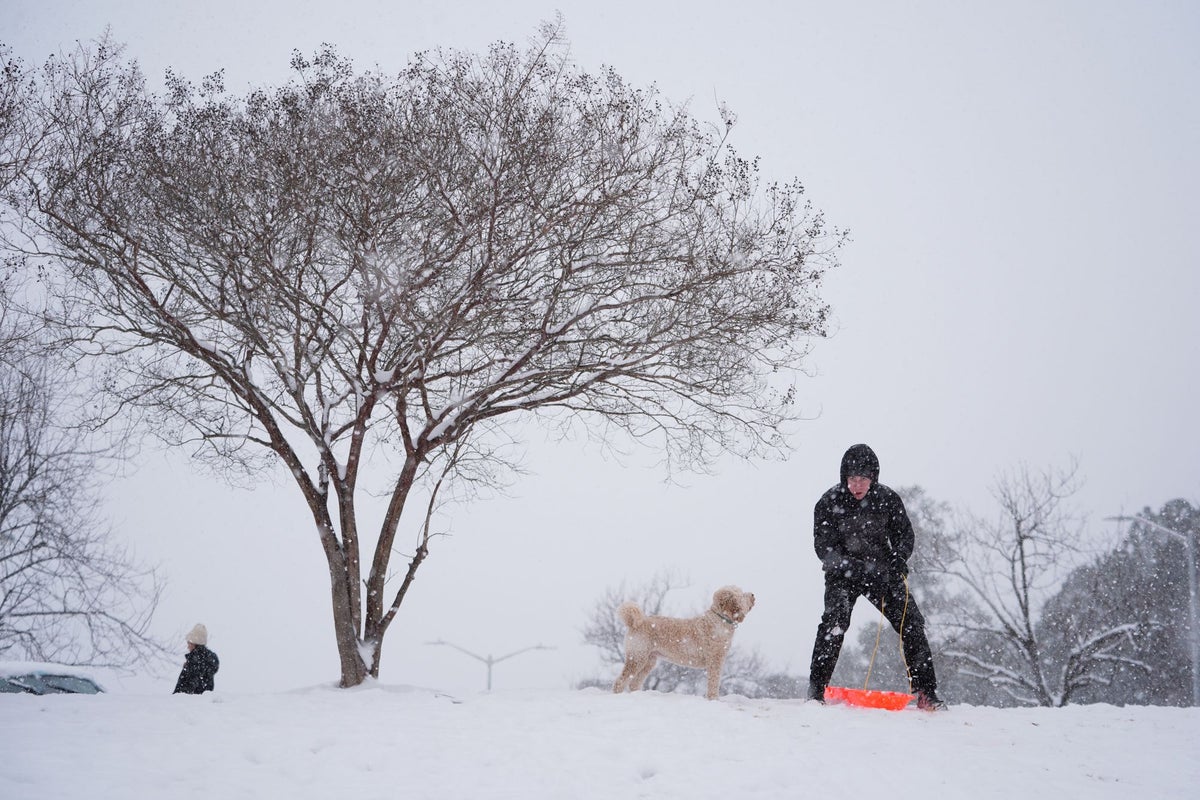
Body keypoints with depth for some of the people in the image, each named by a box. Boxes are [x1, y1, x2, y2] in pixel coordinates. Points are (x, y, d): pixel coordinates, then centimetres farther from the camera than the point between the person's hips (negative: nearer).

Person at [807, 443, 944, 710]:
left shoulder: (888, 499, -9)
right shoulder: (829, 503, -15)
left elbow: (904, 535, 1)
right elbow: (824, 548, -17)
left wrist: (898, 561, -22)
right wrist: (858, 569, -30)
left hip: (882, 571, 2)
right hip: (843, 572, -2)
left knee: (911, 620, -10)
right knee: (835, 620, -24)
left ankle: (926, 692, -3)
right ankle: (816, 690, -20)